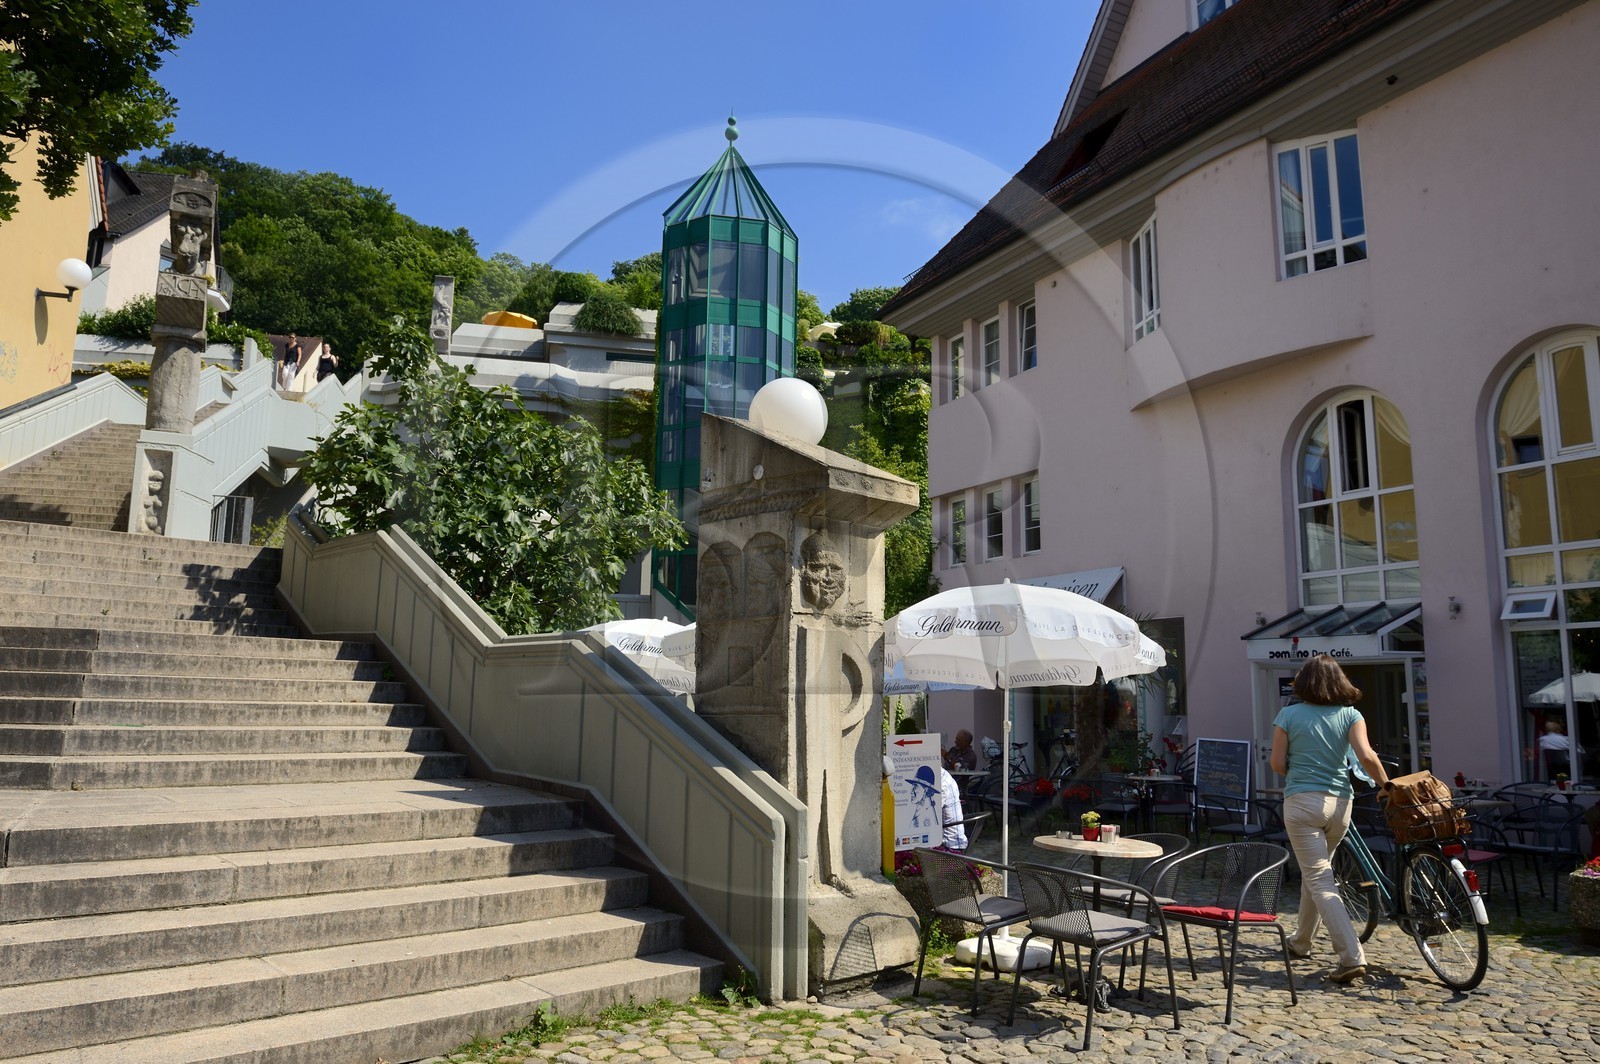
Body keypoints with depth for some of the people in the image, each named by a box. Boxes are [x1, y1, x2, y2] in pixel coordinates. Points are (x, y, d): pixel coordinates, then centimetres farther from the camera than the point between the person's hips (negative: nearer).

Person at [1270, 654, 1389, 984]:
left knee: (1320, 881, -3)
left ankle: (1352, 957, -14)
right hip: (1339, 802, 4)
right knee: (1316, 869, 22)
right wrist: (1386, 784, 4)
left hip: (1301, 802, -4)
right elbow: (1367, 756, -11)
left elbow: (1278, 764, -1)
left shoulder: (1289, 714, 0)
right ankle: (1301, 941, 36)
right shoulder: (1350, 715, 3)